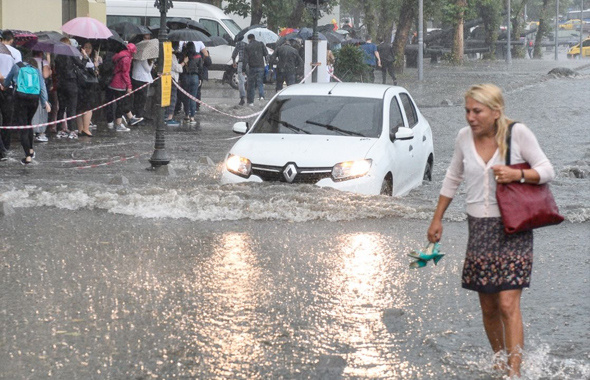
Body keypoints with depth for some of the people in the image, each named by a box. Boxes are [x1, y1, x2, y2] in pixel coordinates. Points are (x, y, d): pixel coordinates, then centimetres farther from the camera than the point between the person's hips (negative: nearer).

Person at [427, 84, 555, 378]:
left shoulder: (517, 133, -9)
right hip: (480, 229, 4)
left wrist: (517, 175, -22)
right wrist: (437, 219, 18)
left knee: (508, 304, -14)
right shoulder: (464, 137, 4)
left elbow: (547, 171, -4)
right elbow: (452, 179, 18)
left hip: (513, 229, -4)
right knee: (488, 307, 9)